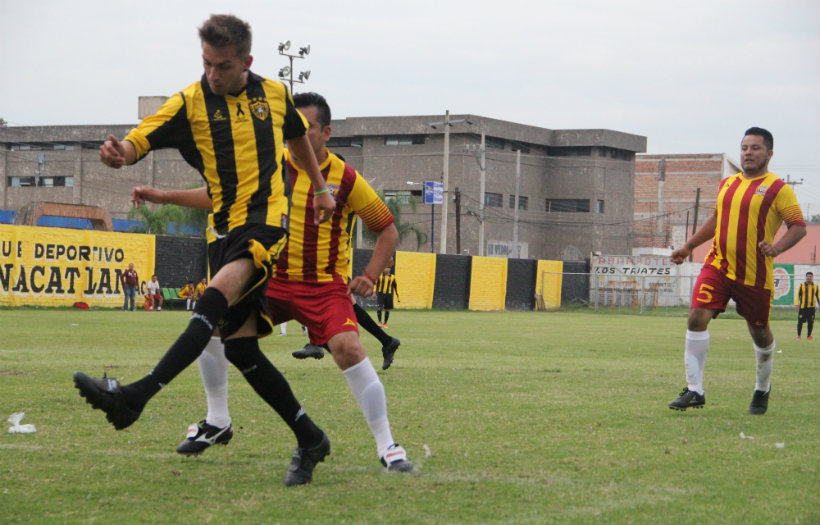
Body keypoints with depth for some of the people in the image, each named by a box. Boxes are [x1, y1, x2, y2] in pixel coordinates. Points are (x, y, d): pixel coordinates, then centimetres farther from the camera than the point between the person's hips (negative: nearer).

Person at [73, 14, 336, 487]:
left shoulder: (274, 94, 7)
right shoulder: (189, 103, 2)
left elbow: (299, 136, 28)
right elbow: (139, 141, -11)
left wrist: (320, 188, 31)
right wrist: (119, 155, -33)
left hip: (266, 220, -3)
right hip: (224, 227, 3)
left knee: (219, 294, -30)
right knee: (238, 344, -1)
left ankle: (138, 394, -42)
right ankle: (309, 440, 13)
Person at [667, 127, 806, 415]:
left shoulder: (778, 189, -5)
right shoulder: (727, 185, 13)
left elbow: (798, 226, -8)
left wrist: (776, 248, -25)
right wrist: (688, 246, 28)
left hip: (755, 274, -4)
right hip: (717, 266, 4)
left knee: (759, 333, 8)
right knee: (697, 317, -14)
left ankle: (762, 389, 34)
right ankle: (694, 390, -10)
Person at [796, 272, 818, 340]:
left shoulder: (815, 286, 9)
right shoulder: (802, 285, 1)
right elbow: (798, 295, 2)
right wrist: (797, 304, -6)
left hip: (811, 307, 2)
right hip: (803, 307, -2)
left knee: (811, 322, 1)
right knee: (800, 321, -1)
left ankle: (809, 335, 12)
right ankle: (798, 335, 10)